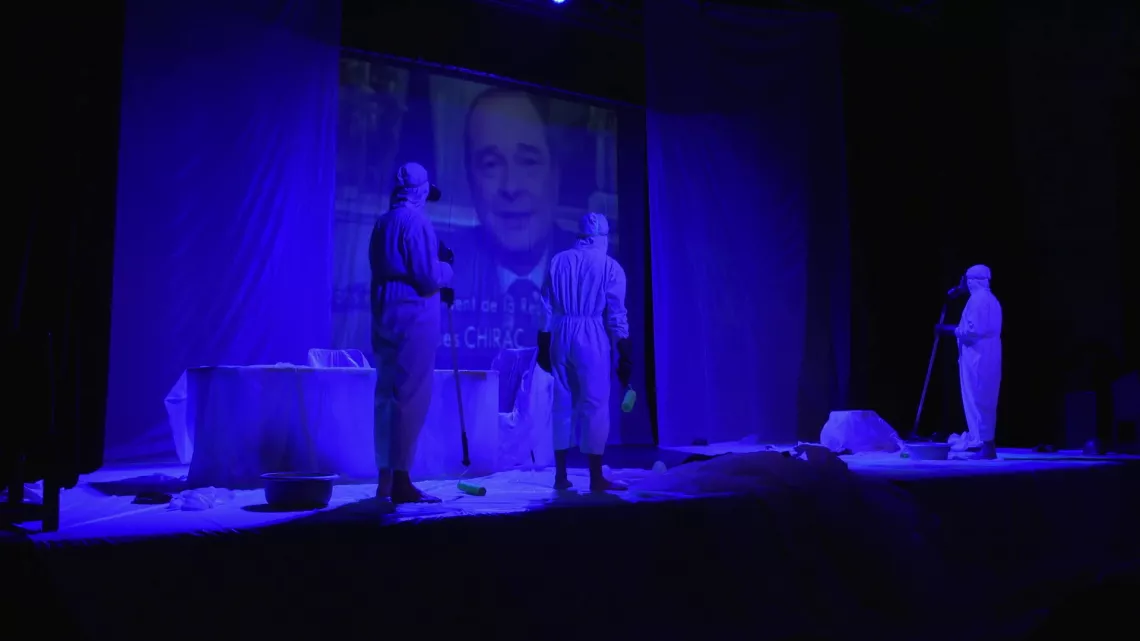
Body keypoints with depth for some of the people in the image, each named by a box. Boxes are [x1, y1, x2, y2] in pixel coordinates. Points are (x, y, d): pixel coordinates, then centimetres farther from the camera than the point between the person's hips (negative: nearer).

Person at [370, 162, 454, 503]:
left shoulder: (382, 223, 14)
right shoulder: (416, 221, -11)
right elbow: (429, 278, -16)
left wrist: (438, 288, 23)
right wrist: (446, 267, 5)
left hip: (386, 317, 8)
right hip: (413, 318, -8)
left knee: (387, 397, 10)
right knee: (411, 397, -5)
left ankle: (386, 480, 15)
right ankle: (400, 481, -3)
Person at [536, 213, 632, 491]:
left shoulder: (558, 261, 8)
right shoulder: (610, 267, -2)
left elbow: (546, 309, 7)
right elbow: (616, 316, -5)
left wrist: (543, 347, 13)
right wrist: (625, 355, 1)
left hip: (561, 336, 4)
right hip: (592, 338, -4)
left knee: (562, 403, 10)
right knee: (595, 405, 0)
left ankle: (561, 476, 14)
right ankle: (596, 478, 2)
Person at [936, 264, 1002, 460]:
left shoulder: (977, 299, -12)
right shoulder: (992, 299, 18)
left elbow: (973, 330, -20)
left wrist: (952, 329, -8)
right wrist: (958, 329, 20)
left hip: (977, 357, -10)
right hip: (989, 357, 10)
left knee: (977, 400, -6)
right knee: (985, 401, 12)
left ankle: (985, 444, -5)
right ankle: (987, 444, 15)